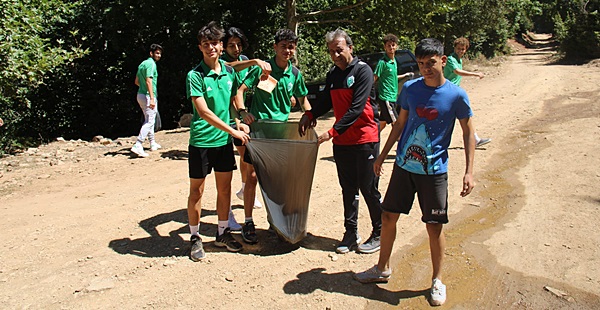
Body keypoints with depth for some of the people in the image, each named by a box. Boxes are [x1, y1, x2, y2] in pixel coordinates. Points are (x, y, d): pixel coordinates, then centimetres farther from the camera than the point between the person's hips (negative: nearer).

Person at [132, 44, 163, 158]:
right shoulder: (151, 64, -13)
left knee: (149, 120, 20)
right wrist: (152, 98, -28)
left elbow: (137, 81, 20)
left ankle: (152, 143, 32)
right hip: (148, 96, -10)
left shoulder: (143, 63, 16)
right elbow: (148, 81, -24)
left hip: (141, 94, 10)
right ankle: (138, 146, -17)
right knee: (149, 121, -10)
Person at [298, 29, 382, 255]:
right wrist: (310, 114, 2)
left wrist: (332, 132, -23)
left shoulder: (362, 71, -11)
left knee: (369, 189, 2)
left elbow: (357, 108, -19)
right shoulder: (332, 74, 10)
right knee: (348, 189, 12)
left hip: (365, 139, -6)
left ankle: (379, 234, 17)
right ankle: (351, 233, 22)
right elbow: (327, 103, 21)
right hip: (341, 141, 6)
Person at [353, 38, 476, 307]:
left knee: (434, 227, 3)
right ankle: (383, 269, 30)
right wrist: (382, 156, 13)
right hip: (404, 165, 4)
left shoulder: (456, 95, -9)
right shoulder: (410, 88, 0)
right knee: (388, 216, 10)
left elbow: (468, 133, -1)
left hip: (434, 171, -3)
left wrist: (469, 171, -8)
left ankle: (437, 280, 24)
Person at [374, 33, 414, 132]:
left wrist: (405, 75, 29)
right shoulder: (382, 62, -13)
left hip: (392, 97, 8)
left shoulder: (394, 61, 11)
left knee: (382, 123, 14)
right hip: (385, 98, -8)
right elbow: (375, 79, -14)